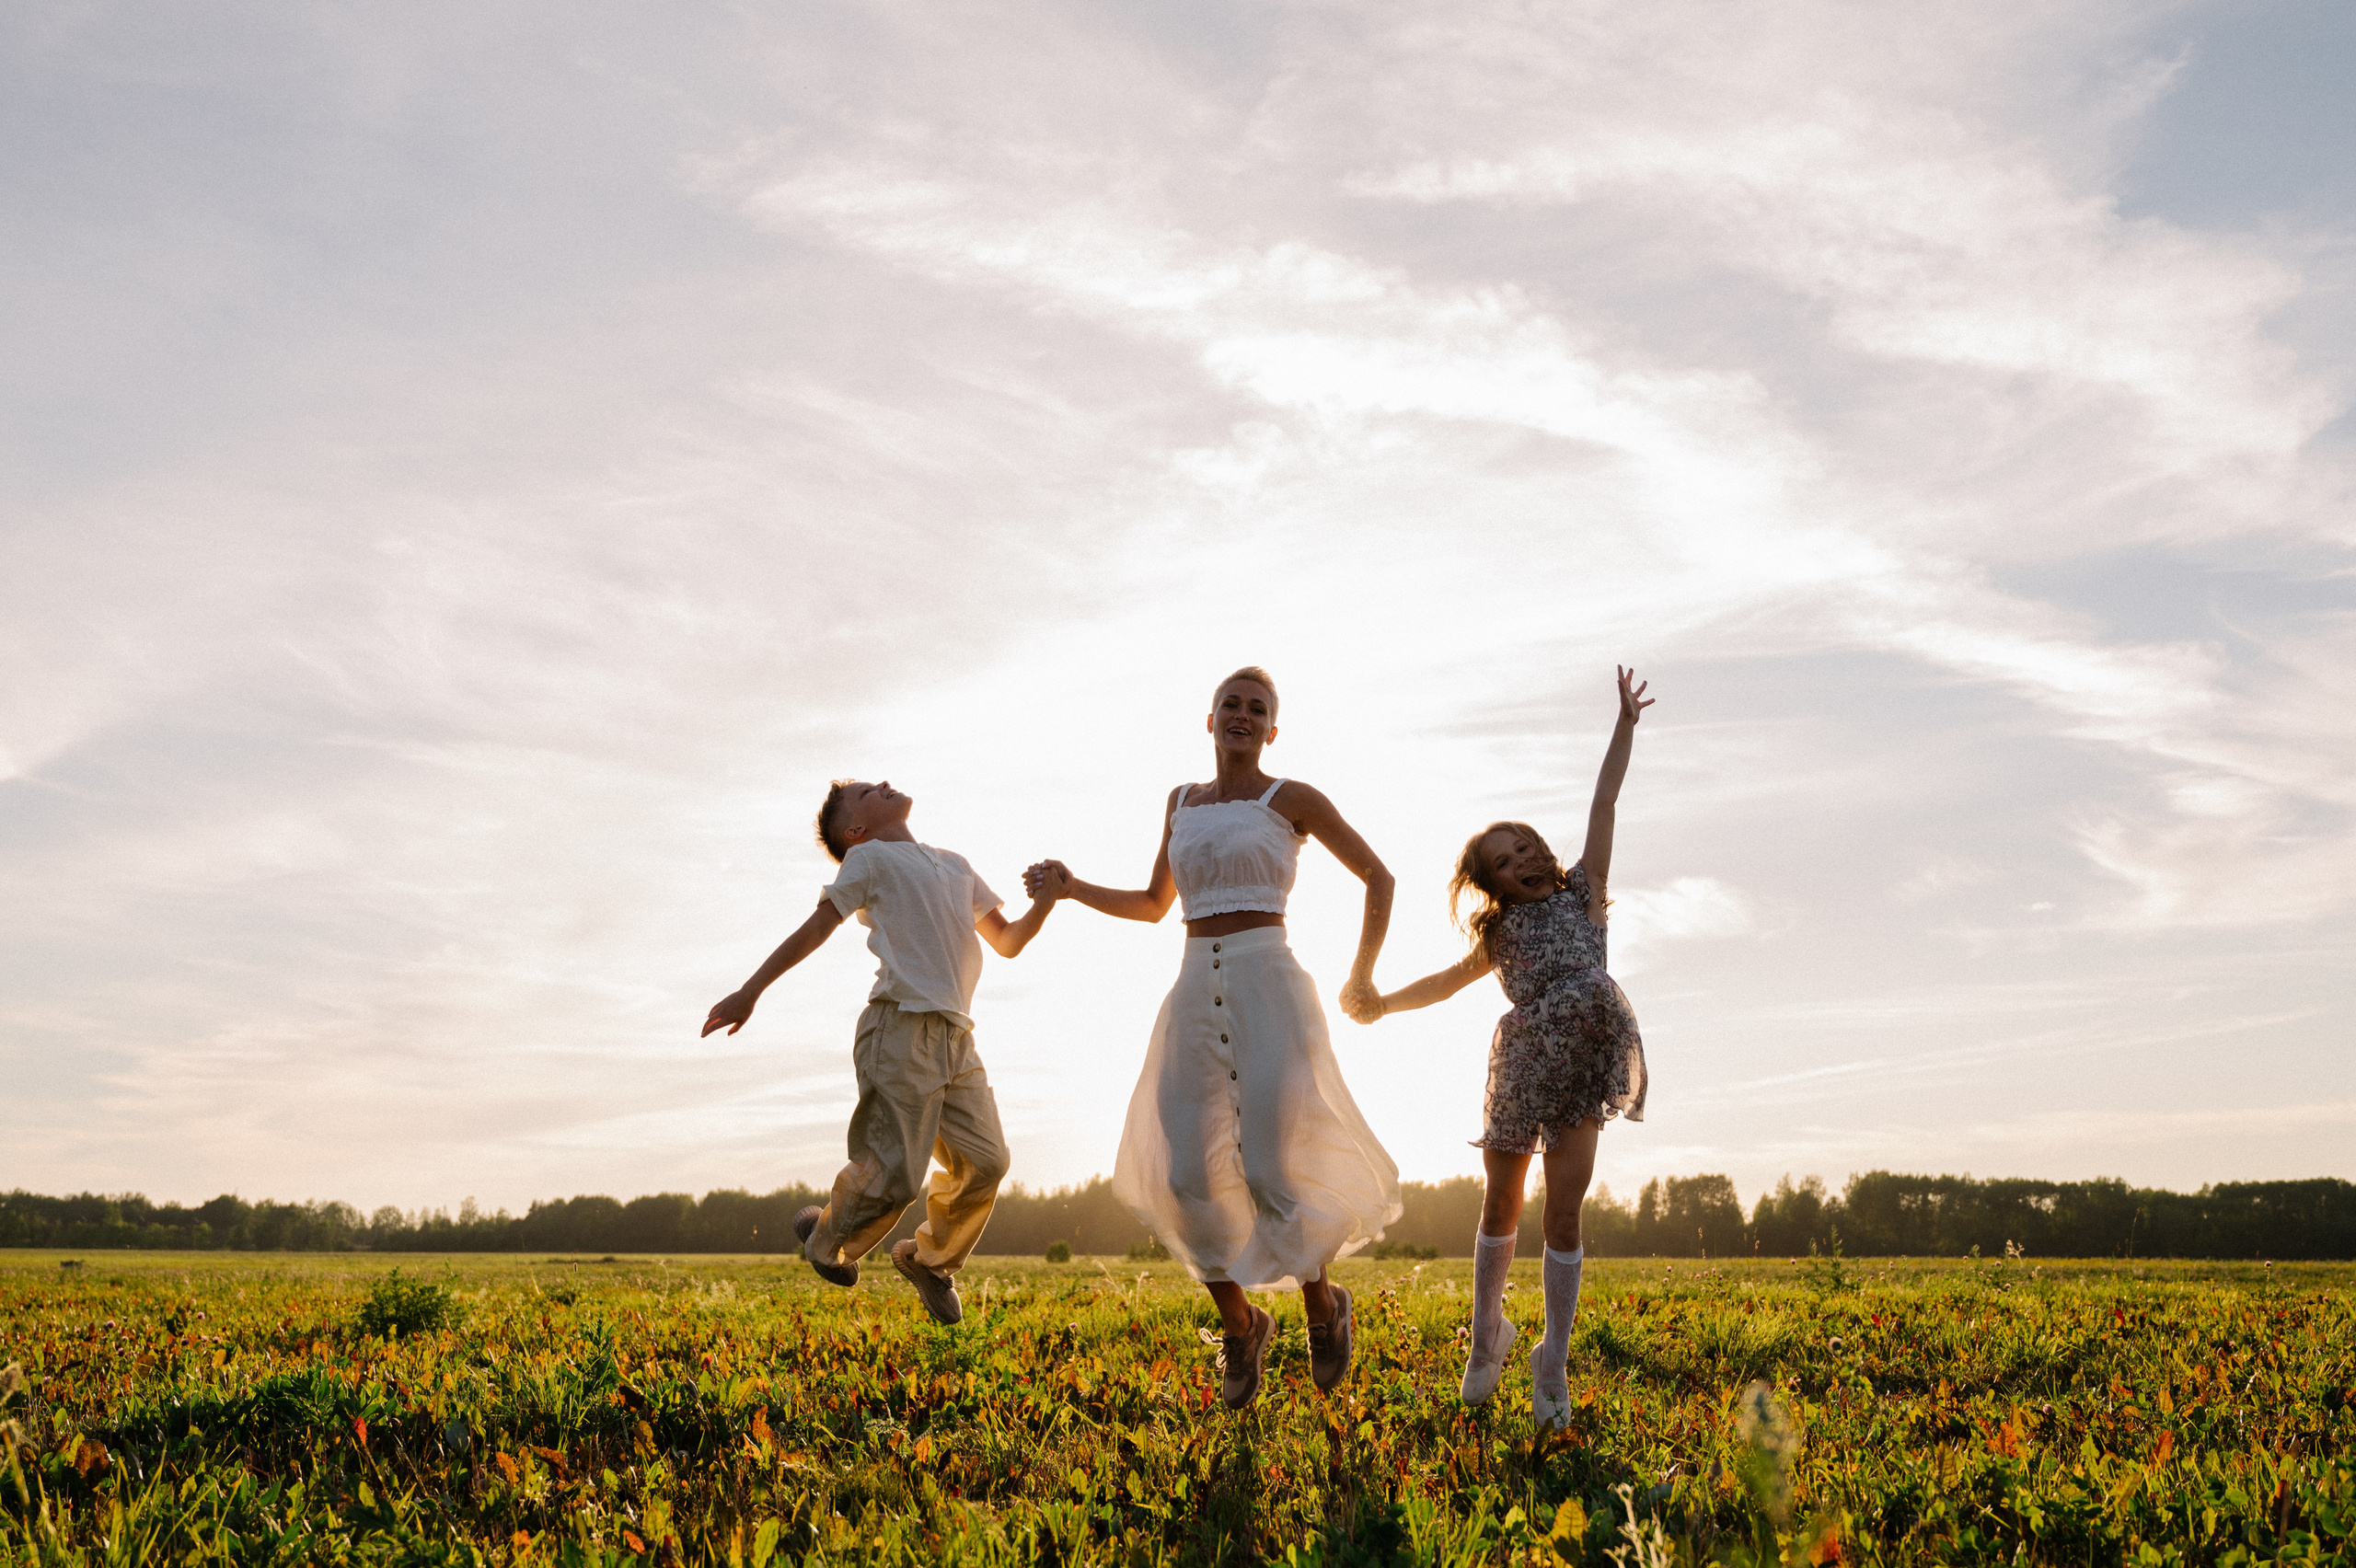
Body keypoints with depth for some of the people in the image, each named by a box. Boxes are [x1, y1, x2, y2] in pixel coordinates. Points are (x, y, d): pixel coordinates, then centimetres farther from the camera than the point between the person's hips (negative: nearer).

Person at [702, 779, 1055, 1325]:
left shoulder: (955, 865, 27)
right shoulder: (870, 859, 9)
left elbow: (1007, 941, 27)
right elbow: (813, 931, 5)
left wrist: (1045, 901, 8)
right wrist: (749, 991, -2)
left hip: (955, 1037, 6)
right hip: (903, 1028, -6)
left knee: (985, 1161, -2)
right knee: (893, 1169, -10)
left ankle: (932, 1259, 22)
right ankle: (828, 1245, 19)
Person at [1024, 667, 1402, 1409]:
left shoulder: (1292, 798, 3)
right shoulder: (1182, 801, 17)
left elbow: (1378, 877, 10)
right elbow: (1155, 904, 27)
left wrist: (1361, 979, 9)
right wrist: (1069, 887, 14)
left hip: (1268, 991, -4)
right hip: (1195, 995, 4)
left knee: (1272, 1169, -11)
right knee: (1189, 1178, -4)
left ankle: (1322, 1304, 19)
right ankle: (1239, 1325, 19)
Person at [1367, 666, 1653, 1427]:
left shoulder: (1581, 891, 12)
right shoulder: (1499, 934, 17)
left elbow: (1604, 804, 8)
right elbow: (1447, 982, 28)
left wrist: (1625, 724, 5)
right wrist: (1379, 1002, 22)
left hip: (1584, 1064, -2)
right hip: (1523, 1063, 2)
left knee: (1562, 1215, -4)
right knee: (1501, 1207, 10)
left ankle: (1553, 1363, 7)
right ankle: (1487, 1334, 30)